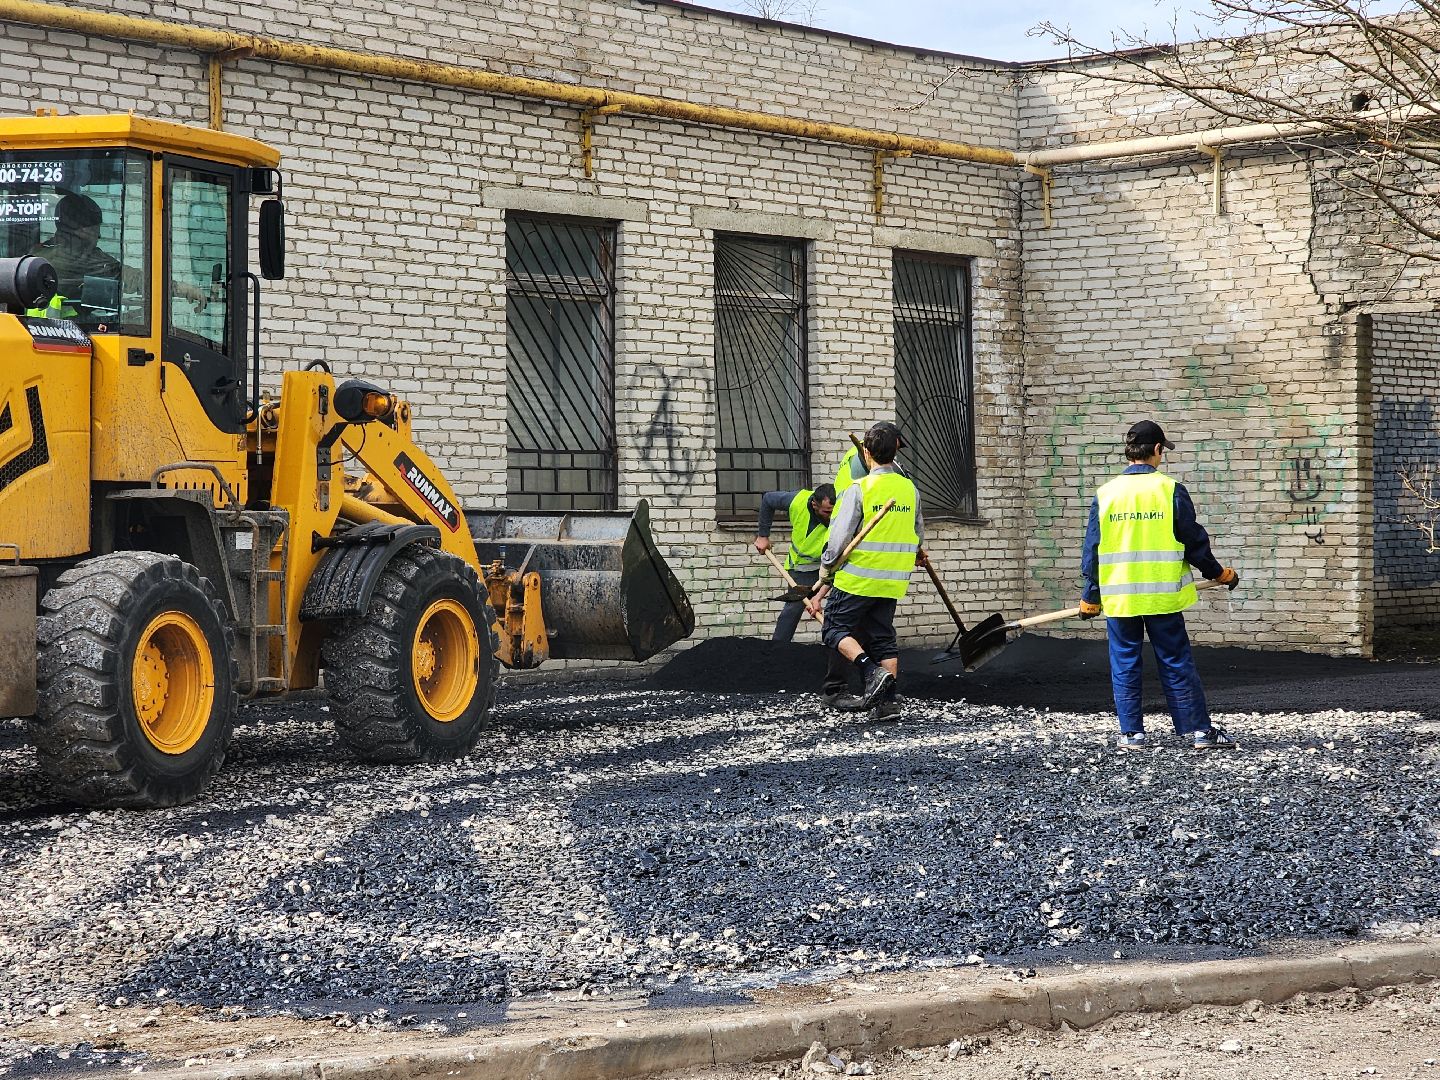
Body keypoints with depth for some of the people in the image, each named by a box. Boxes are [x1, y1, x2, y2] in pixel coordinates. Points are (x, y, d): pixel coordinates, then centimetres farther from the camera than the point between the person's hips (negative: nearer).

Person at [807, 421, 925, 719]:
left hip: (857, 578, -5)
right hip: (892, 582, 6)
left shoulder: (859, 490, -13)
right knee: (882, 636, 14)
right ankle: (886, 698, 8)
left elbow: (838, 541, -12)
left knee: (836, 629, 6)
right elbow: (917, 535, 17)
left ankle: (872, 672, -15)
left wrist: (825, 581, -1)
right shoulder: (910, 489, 5)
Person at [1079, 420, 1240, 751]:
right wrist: (1217, 573, 15)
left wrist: (1090, 597, 12)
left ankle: (1131, 733, 10)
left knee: (1124, 665, 10)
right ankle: (1199, 730, 7)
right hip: (1162, 596, -1)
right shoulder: (1170, 490, -7)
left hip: (1118, 596, 1)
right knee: (1177, 664, 5)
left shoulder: (1105, 495, 0)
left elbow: (1092, 551, 3)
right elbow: (1194, 541, -1)